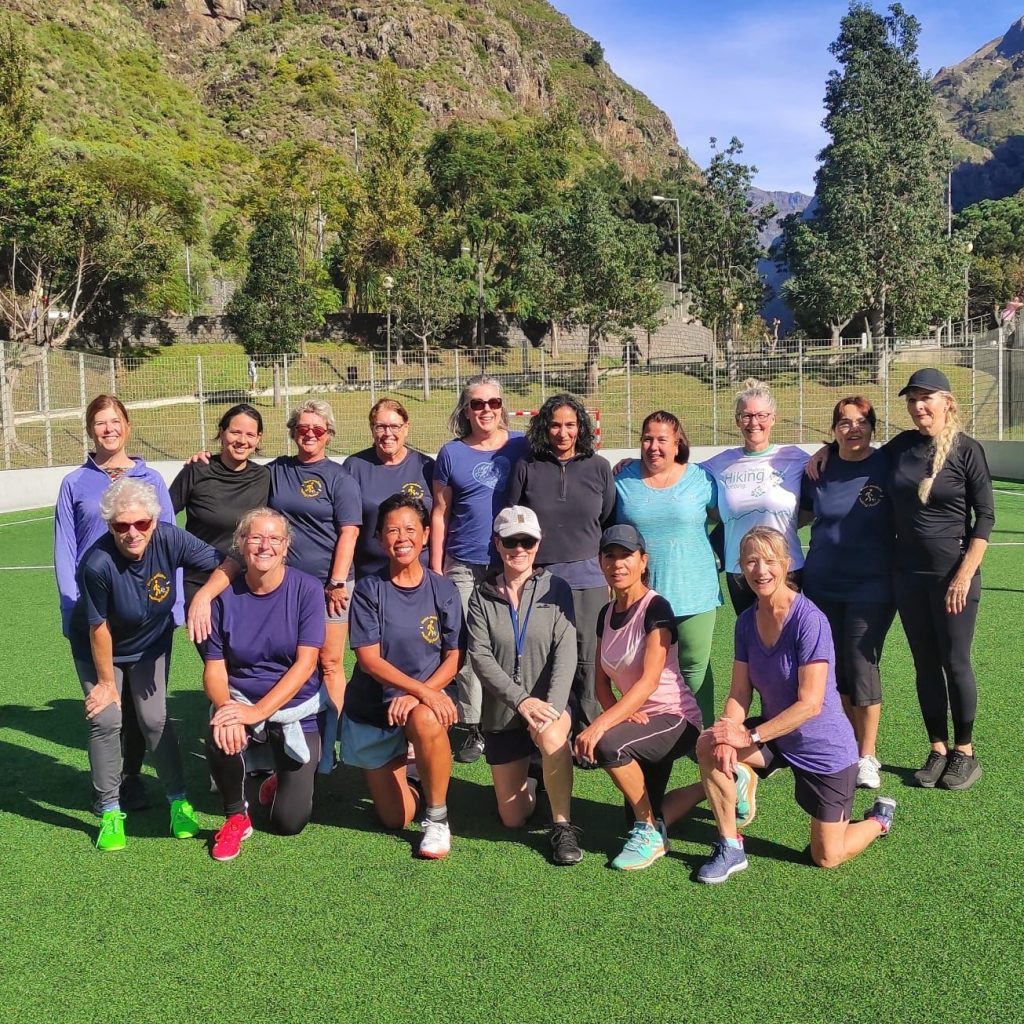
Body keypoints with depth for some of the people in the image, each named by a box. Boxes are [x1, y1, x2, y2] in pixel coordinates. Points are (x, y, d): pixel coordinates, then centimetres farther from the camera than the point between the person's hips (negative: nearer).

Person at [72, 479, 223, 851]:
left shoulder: (170, 539, -29)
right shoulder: (97, 564, -35)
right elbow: (99, 628, -23)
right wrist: (107, 681, -12)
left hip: (151, 645, 2)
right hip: (99, 650, -2)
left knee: (155, 719, -1)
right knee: (106, 720, -9)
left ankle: (179, 801, 14)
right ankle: (110, 812, 7)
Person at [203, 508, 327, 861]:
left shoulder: (306, 589, -12)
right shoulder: (226, 595, -6)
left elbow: (306, 663, -17)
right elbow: (214, 667, -6)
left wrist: (257, 711, -27)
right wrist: (225, 707, -28)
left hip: (298, 708, -1)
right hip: (241, 699, 1)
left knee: (290, 822, -5)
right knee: (222, 736, -35)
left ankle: (285, 777, 32)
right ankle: (237, 816, -4)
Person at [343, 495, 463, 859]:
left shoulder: (443, 591, -3)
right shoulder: (369, 590, -7)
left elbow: (454, 658, -5)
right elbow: (369, 659, -14)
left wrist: (418, 697, -22)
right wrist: (422, 689, -27)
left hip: (426, 701, 0)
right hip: (371, 708, 0)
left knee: (425, 721, -39)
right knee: (396, 818, 1)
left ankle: (437, 818, -18)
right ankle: (394, 772, 36)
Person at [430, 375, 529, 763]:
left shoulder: (522, 446, 4)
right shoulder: (451, 454, 5)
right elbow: (440, 513, 7)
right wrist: (435, 569, 4)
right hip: (465, 567, 0)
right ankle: (473, 728, 13)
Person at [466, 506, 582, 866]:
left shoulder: (556, 589, -2)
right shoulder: (482, 597, 1)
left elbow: (566, 651, -11)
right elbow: (479, 656, -10)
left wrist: (551, 706, -26)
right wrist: (521, 700, -23)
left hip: (549, 704, -2)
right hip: (501, 714, 2)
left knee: (552, 735, -39)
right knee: (513, 819, 5)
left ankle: (563, 826, -19)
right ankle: (526, 782, 40)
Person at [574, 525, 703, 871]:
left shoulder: (655, 608, -18)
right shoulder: (607, 614, 5)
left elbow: (650, 680, -27)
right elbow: (602, 681, 7)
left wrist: (601, 724, -36)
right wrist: (618, 713, -15)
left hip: (677, 719, -8)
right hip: (639, 721, 8)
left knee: (608, 744, -34)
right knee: (639, 814, 15)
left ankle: (650, 833, -12)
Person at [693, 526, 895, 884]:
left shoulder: (809, 620, -25)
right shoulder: (747, 620, -4)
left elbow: (810, 704, -26)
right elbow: (740, 692, -5)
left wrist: (750, 736, -27)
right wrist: (728, 736, -24)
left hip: (825, 747, -5)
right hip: (776, 736, 5)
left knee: (826, 858, 4)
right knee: (709, 747, -22)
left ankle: (879, 819, 36)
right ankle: (730, 848, -3)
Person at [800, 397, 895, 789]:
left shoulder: (887, 466, -5)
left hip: (871, 587, -3)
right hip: (822, 585, 4)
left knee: (861, 666, -2)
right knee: (832, 668, 9)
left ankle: (867, 756, 12)